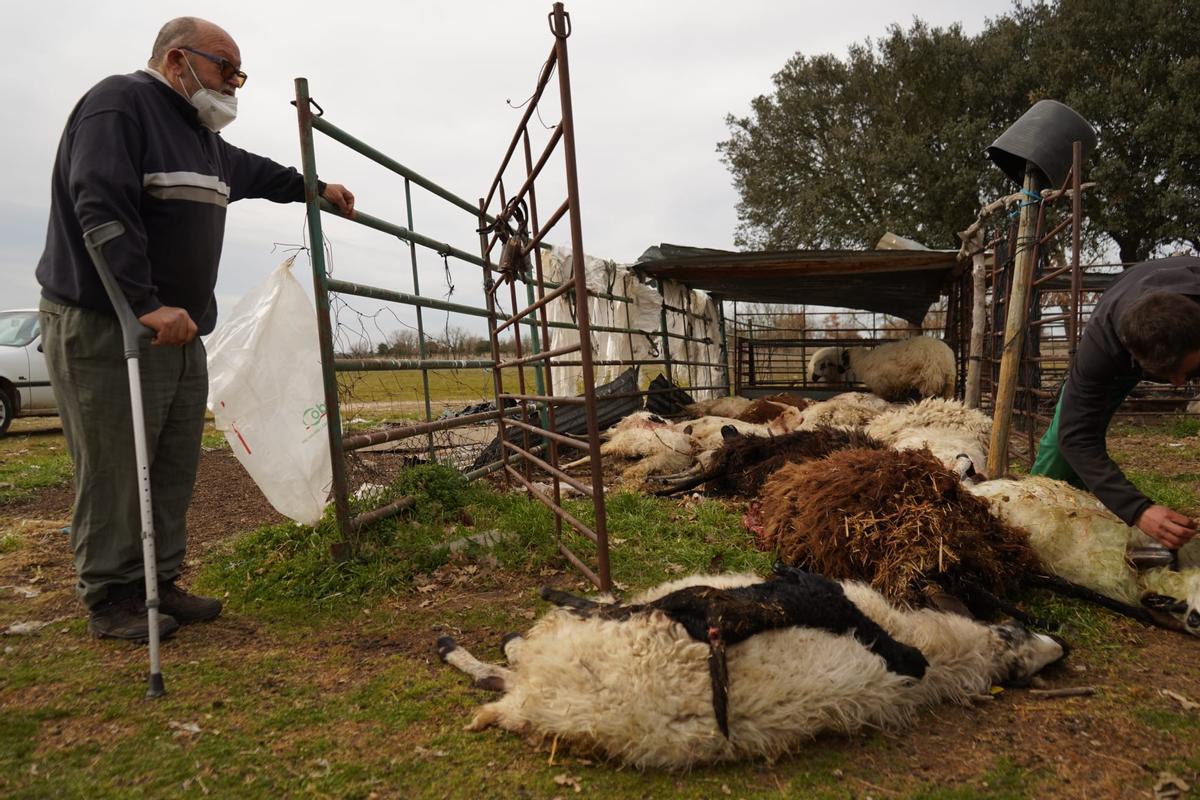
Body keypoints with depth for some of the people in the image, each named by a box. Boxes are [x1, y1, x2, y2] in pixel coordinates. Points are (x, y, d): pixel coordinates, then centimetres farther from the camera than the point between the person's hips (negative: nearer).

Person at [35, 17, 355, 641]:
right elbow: (102, 208, -23)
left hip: (180, 332, 9)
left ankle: (159, 584, 21)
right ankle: (111, 599, 9)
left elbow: (249, 171, 41)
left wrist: (313, 188, 48)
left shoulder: (201, 134, 19)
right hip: (103, 330, -9)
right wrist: (146, 304, -30)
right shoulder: (119, 104, -10)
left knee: (175, 469, 10)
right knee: (114, 470, -3)